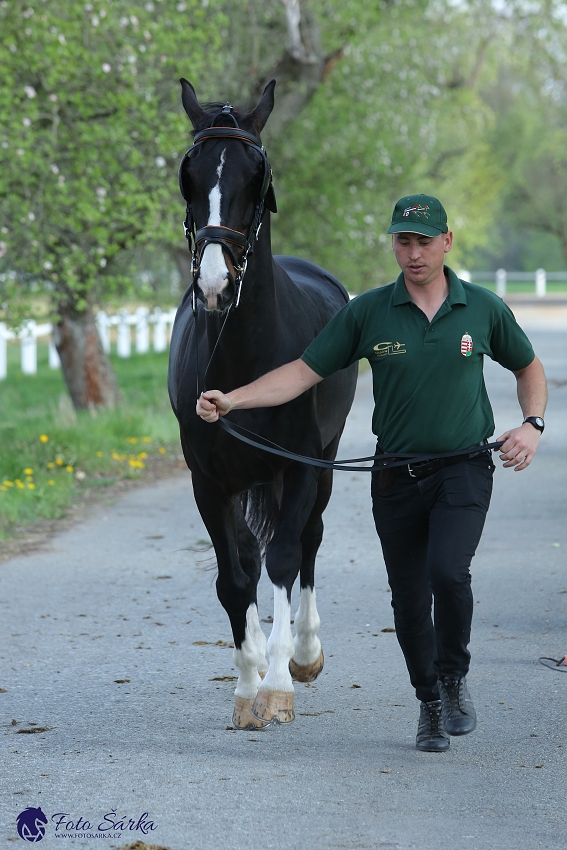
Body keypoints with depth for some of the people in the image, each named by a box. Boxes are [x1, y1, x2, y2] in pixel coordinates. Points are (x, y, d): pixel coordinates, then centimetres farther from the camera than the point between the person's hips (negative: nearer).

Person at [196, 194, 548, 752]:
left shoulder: (483, 309, -1)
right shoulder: (367, 313, -3)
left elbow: (529, 369, 15)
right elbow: (302, 373, -4)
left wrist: (532, 424, -3)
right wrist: (230, 400, -16)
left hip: (463, 471, -2)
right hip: (396, 479, 2)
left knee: (447, 573, -23)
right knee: (409, 598, 7)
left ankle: (455, 679, 4)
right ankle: (430, 704, 29)